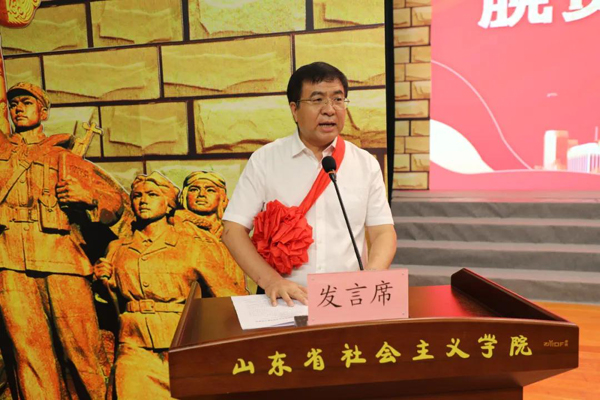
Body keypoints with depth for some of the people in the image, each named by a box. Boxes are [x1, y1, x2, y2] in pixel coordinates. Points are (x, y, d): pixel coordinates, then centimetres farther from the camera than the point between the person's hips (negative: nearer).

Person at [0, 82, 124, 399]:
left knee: (81, 347, -6)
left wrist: (87, 196, -2)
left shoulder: (64, 158, 21)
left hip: (62, 262, -1)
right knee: (28, 351, -2)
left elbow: (115, 201, 17)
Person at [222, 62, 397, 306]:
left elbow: (383, 232, 5)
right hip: (285, 299, -1)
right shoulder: (264, 160, 1)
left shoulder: (366, 164, 6)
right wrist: (269, 280, -15)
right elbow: (233, 230, -1)